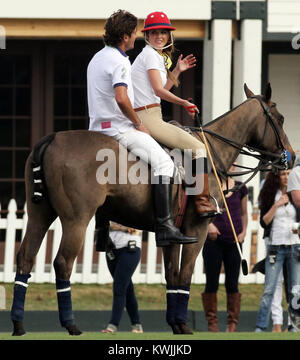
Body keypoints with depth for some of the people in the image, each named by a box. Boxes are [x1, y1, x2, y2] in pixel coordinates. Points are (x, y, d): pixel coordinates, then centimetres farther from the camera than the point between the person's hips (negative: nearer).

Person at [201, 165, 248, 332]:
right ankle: (212, 322, 7)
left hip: (233, 242, 2)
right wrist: (208, 224, -23)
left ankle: (233, 323, 9)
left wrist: (243, 232, 4)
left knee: (232, 284, 3)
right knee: (212, 283, 0)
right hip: (213, 240, -2)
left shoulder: (240, 188, 8)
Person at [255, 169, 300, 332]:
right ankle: (260, 327, -7)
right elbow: (264, 222, -2)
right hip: (275, 247, -1)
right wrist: (276, 205, -10)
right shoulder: (269, 196, 5)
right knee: (269, 290, -7)